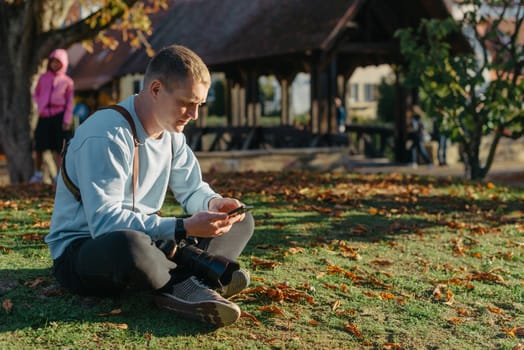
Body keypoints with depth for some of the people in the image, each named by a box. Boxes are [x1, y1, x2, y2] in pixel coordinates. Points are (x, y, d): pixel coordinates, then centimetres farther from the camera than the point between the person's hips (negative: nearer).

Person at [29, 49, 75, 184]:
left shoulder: (67, 82, 4)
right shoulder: (43, 78, 10)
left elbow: (70, 102, 4)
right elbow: (36, 94, 21)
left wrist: (67, 120, -3)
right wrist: (40, 106, 2)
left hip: (59, 116, -2)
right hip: (44, 116, 2)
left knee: (57, 147, -3)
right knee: (39, 147, 1)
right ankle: (38, 174, 16)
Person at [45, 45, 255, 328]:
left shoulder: (171, 133, 5)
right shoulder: (106, 134, -22)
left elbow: (192, 190, 12)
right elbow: (104, 222, -29)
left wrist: (214, 203, -13)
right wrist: (183, 228, -33)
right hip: (82, 252, -9)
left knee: (241, 221, 0)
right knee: (129, 244, -46)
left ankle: (181, 288, -26)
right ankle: (189, 283, -16)